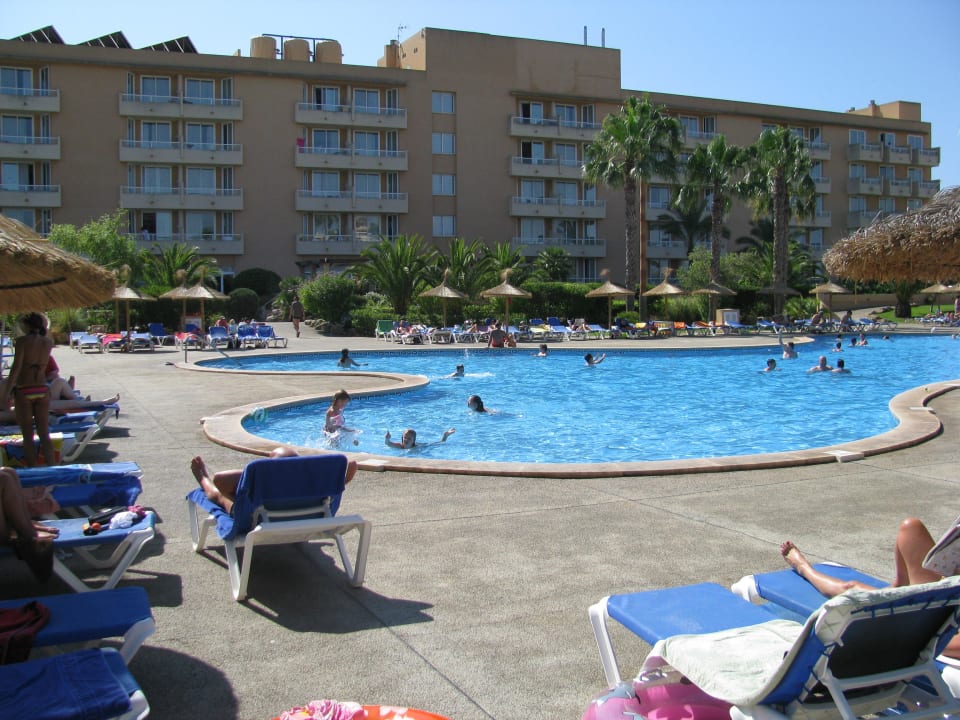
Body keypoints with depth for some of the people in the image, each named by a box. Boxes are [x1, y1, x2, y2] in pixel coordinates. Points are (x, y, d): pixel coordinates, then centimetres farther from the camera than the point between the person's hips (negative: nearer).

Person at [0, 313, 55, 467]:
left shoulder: (22, 341, -9)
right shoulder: (48, 342, 4)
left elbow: (16, 368, -15)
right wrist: (41, 329, 19)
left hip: (23, 392, -4)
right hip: (42, 391, 4)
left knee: (28, 437, 4)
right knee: (44, 435, 8)